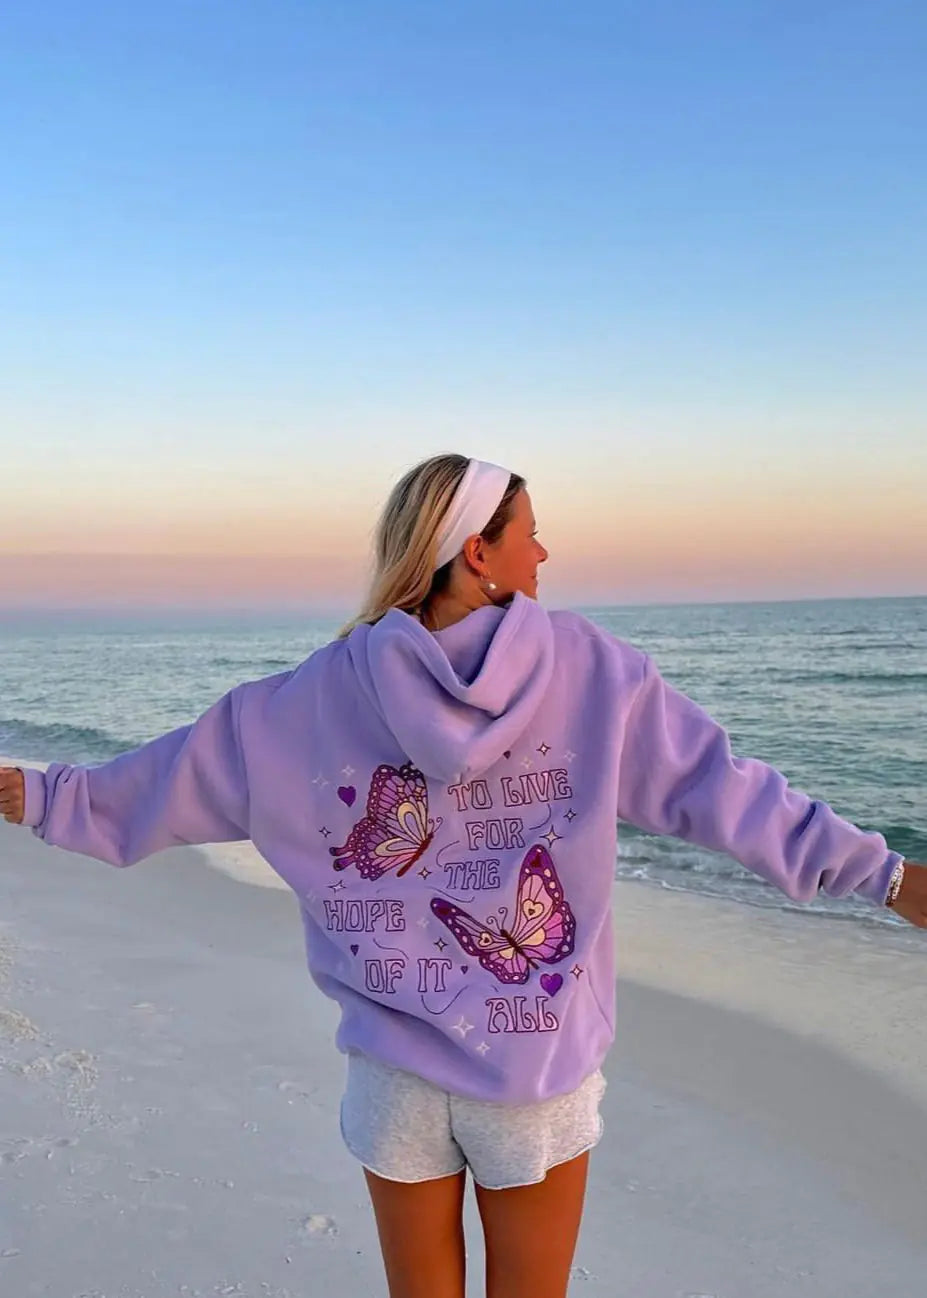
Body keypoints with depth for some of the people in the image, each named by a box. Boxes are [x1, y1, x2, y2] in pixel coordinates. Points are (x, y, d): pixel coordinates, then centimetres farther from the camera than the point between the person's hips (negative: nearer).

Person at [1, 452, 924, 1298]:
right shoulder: (588, 667, -12)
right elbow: (720, 787, -10)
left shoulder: (321, 694, -7)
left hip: (394, 1072, 2)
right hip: (540, 1069, -1)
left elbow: (178, 776, 2)